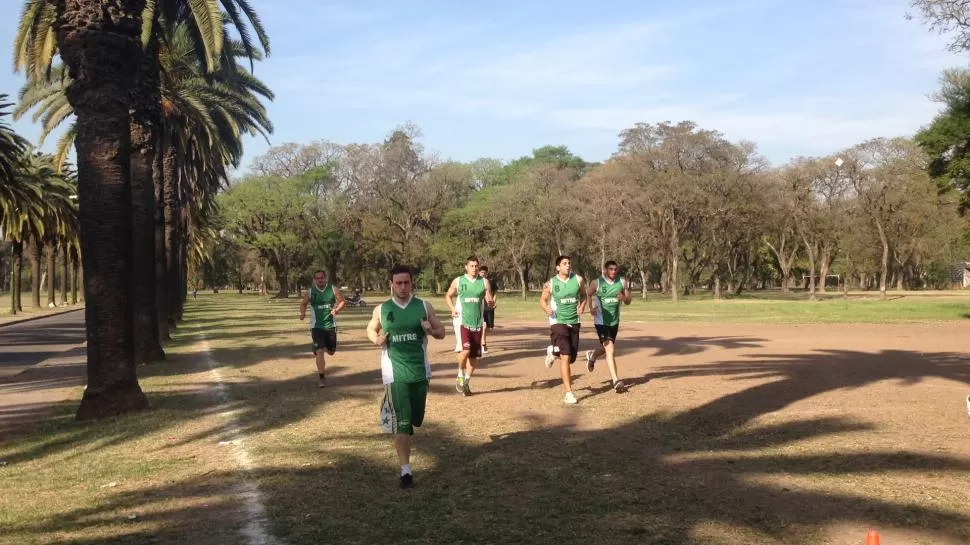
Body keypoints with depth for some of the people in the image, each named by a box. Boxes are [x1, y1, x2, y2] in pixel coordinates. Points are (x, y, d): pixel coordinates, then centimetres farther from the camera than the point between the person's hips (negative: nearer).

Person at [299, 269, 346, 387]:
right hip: (316, 326, -2)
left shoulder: (333, 289, -3)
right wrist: (303, 313, -11)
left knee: (331, 351, 12)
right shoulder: (310, 292, -3)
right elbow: (303, 304, 10)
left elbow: (343, 301, 4)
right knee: (319, 351, -11)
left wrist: (337, 310, -16)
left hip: (331, 325, 2)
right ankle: (321, 377, -1)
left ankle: (316, 346, 47)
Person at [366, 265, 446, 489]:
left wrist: (430, 330, -16)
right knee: (401, 424, -9)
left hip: (420, 371, 2)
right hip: (395, 373, -2)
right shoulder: (381, 309, -1)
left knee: (415, 418, 17)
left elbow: (441, 333, 7)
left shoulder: (424, 307, 0)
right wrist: (377, 340, -7)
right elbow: (370, 330, 16)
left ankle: (405, 430, 51)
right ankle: (405, 471, -5)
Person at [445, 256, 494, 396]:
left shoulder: (484, 282, 2)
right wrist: (453, 308, -4)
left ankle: (466, 382, 24)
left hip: (477, 323, 3)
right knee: (466, 350, -22)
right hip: (463, 321, -3)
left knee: (474, 355, 7)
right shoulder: (458, 281, 1)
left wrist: (490, 302, -21)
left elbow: (490, 301, 3)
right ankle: (460, 376, 2)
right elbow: (448, 296, 14)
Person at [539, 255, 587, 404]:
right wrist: (546, 309, -15)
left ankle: (553, 352, 46)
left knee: (572, 357, 12)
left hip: (574, 322, 4)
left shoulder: (578, 280, -2)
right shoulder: (551, 283, -7)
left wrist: (582, 306, -7)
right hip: (558, 322, -4)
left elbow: (583, 295, 13)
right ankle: (568, 393, -9)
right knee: (565, 357, -15)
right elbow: (543, 299, 6)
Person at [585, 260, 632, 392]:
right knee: (610, 350, -14)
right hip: (601, 321, -5)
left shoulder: (622, 282, -1)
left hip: (615, 321, 5)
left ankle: (592, 356, 55)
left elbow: (628, 301, 5)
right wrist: (590, 308, -18)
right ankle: (616, 381, -13)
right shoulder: (596, 283, -11)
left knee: (608, 348, 22)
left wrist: (624, 298, -19)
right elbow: (587, 296, 1)